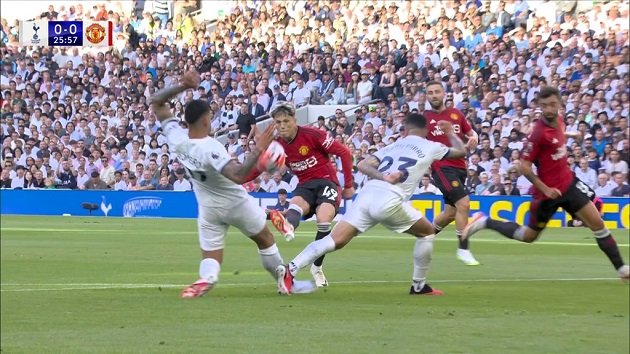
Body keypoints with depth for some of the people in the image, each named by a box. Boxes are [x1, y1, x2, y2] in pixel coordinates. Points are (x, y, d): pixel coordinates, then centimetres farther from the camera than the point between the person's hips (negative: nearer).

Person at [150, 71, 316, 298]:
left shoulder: (176, 138, -18)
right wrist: (258, 151, -51)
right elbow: (238, 176, -46)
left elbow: (156, 102, -7)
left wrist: (183, 86, -12)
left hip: (208, 208, 4)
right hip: (236, 203, -4)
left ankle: (205, 279, -27)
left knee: (211, 259, 6)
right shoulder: (210, 148, -35)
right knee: (264, 239, 21)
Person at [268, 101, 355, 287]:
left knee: (324, 219, -29)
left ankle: (317, 268, -10)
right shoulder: (278, 146, 3)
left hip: (326, 181, -3)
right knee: (295, 204, -33)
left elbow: (344, 153, -7)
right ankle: (288, 227, -72)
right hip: (304, 186, 3)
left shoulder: (312, 135, -12)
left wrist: (349, 185, -3)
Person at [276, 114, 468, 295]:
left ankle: (290, 269, -21)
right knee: (427, 232, 20)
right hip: (389, 201, -4)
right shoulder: (429, 147, 16)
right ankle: (418, 285, 22)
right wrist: (450, 132, 50)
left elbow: (362, 165, 13)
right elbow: (461, 151, 33)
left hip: (367, 194, 4)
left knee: (335, 241, -3)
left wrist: (383, 176, -1)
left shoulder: (393, 146, 27)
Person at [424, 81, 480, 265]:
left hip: (459, 166, 6)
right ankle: (463, 249, -11)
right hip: (442, 167, -6)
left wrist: (474, 138, -4)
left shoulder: (456, 113, 10)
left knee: (451, 212, 12)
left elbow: (471, 133, 18)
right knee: (463, 203, -19)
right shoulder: (425, 118, 0)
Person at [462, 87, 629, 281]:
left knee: (597, 223, 1)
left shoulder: (558, 122, -3)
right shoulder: (539, 132, -25)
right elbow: (524, 167, -21)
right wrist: (544, 189, -22)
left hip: (568, 183, 6)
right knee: (529, 236, 11)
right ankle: (484, 222, 29)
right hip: (549, 190, -6)